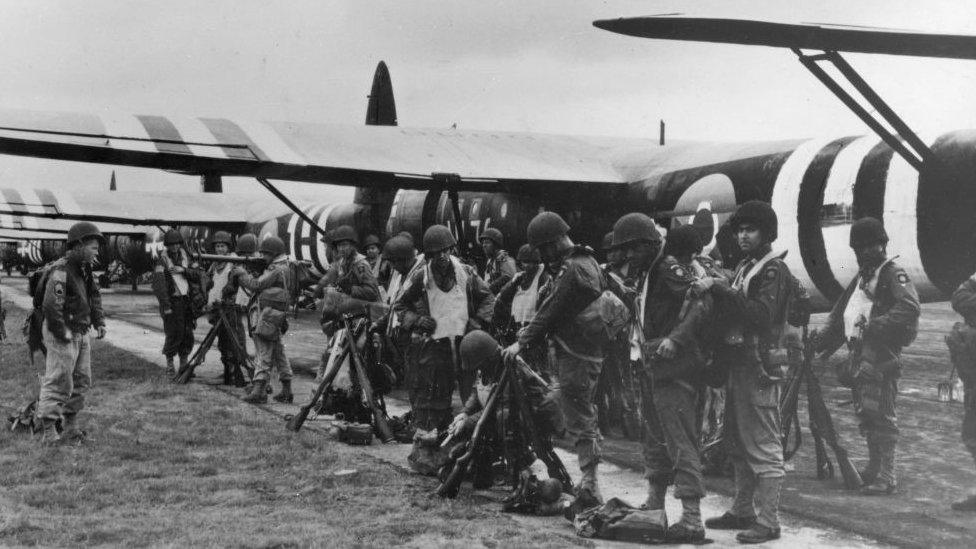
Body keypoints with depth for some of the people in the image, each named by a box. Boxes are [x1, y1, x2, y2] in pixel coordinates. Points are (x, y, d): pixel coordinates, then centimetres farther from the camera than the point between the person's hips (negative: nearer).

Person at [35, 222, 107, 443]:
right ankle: (48, 430, 2)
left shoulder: (84, 269, 10)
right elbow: (50, 306, -26)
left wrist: (99, 322, 11)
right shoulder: (61, 271, -20)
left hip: (82, 334, 9)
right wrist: (63, 333, -21)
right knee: (58, 383, -5)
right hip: (63, 336, -9)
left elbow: (94, 296, 23)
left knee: (81, 382, 13)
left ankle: (70, 426, 22)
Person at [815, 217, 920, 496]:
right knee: (864, 413, 13)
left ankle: (886, 477, -7)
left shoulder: (893, 274, -5)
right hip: (859, 352, 9)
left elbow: (909, 309, -21)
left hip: (880, 352, -9)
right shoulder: (861, 277, 23)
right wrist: (822, 342, 19)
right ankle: (874, 468, 24)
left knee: (881, 415, -10)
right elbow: (840, 314, 27)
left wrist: (875, 326, -27)